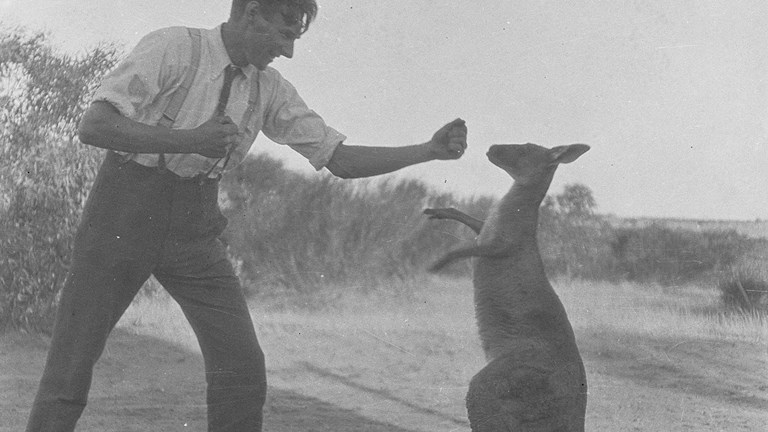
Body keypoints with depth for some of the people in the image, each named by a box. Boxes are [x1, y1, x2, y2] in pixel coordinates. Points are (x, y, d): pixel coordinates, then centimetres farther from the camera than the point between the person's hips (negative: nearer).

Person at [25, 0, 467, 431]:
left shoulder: (270, 89, 4)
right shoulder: (173, 47, -12)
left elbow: (341, 159, 5)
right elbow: (93, 126, -19)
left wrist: (430, 150, -4)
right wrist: (188, 141, -28)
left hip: (195, 225, 5)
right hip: (126, 206, -5)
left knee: (244, 369, -6)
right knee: (72, 364, -7)